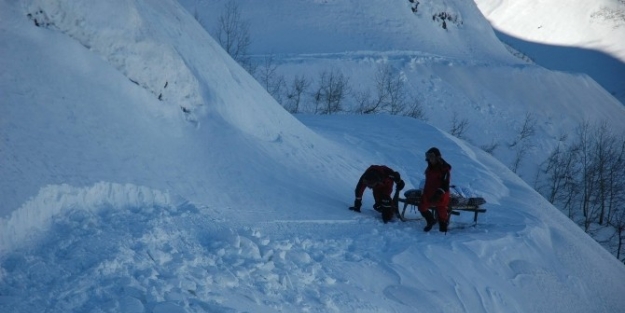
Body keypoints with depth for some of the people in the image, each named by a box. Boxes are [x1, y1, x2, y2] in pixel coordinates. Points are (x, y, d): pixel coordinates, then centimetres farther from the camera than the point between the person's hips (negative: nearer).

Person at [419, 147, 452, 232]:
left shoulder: (444, 168, -15)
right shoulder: (430, 167, 10)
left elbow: (446, 183, -20)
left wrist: (439, 192, -26)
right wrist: (424, 190, 22)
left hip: (440, 194, -8)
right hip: (429, 192, 8)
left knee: (441, 211, -2)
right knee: (422, 207, 11)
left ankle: (443, 228, 9)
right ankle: (431, 221, 32)